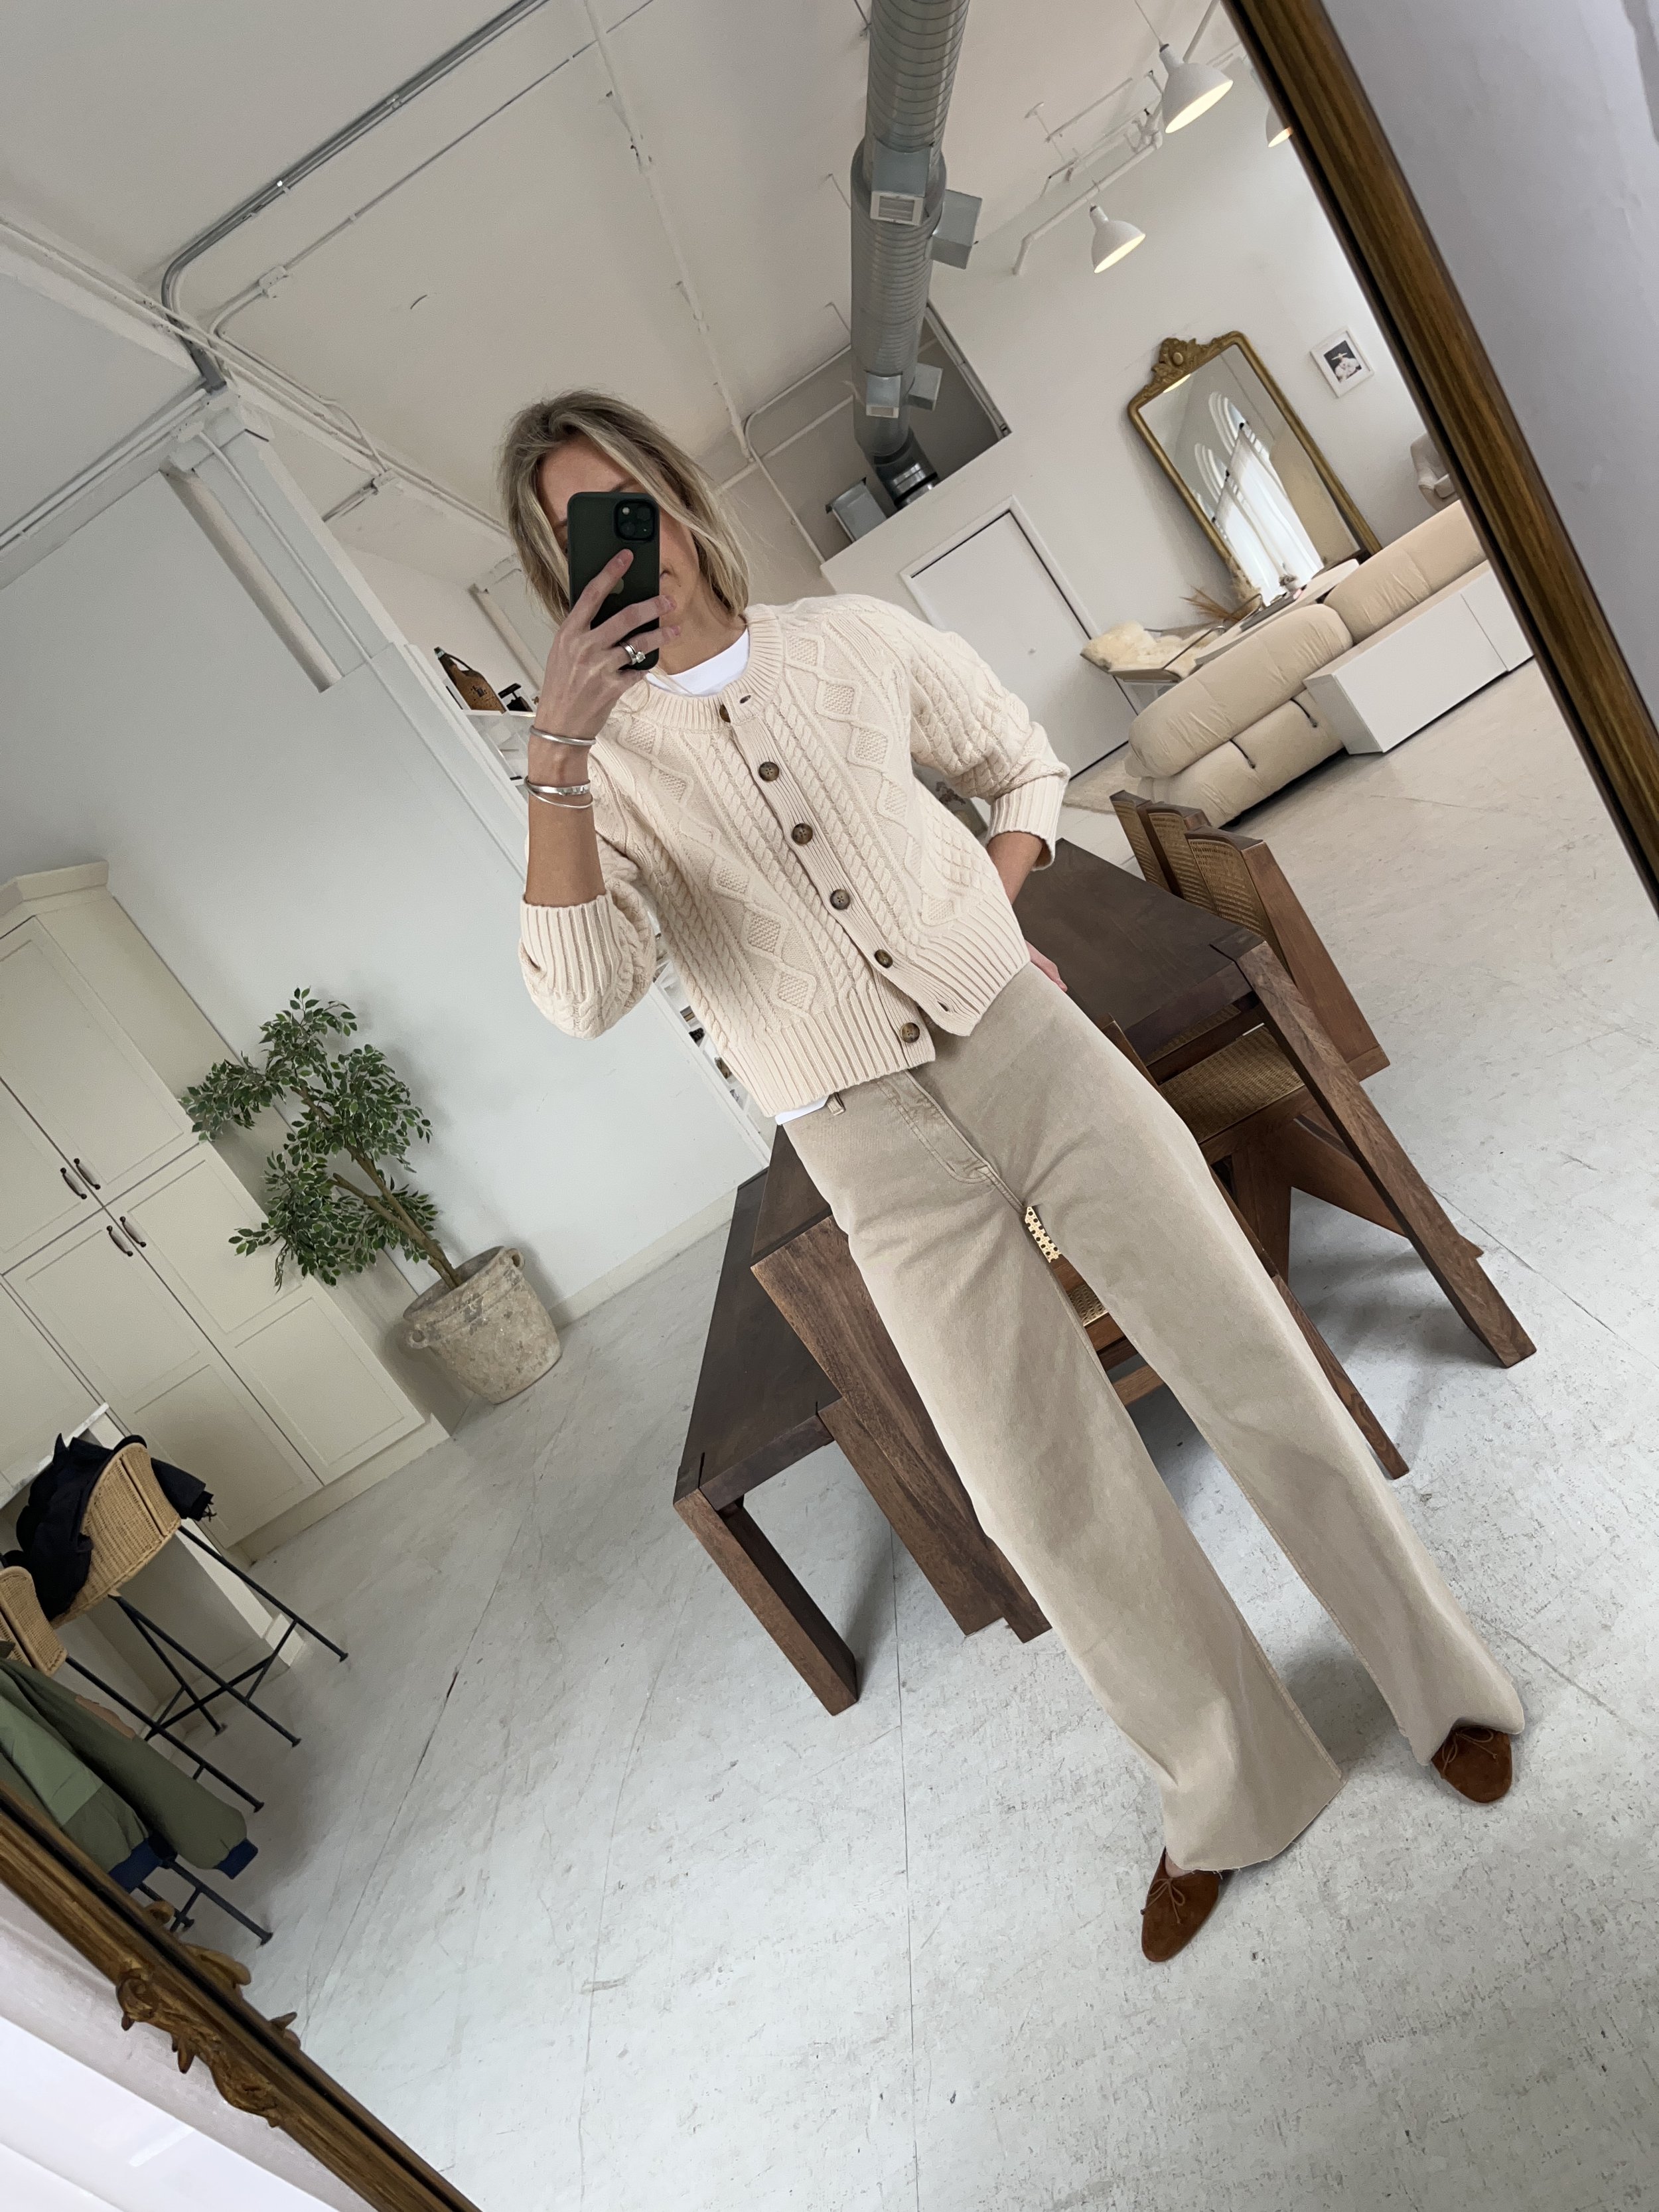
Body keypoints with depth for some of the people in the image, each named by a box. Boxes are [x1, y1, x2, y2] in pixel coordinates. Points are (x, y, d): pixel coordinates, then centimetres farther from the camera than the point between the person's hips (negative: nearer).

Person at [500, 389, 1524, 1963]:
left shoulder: (857, 641, 5)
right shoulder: (602, 759, -1)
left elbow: (1024, 766, 20)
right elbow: (581, 996, -19)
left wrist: (981, 919, 6)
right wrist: (554, 751, -25)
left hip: (1023, 1039, 2)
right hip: (872, 1145, -1)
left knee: (1254, 1371, 2)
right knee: (1045, 1499, 1)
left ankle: (1436, 1675, 28)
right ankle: (1229, 1789, 27)